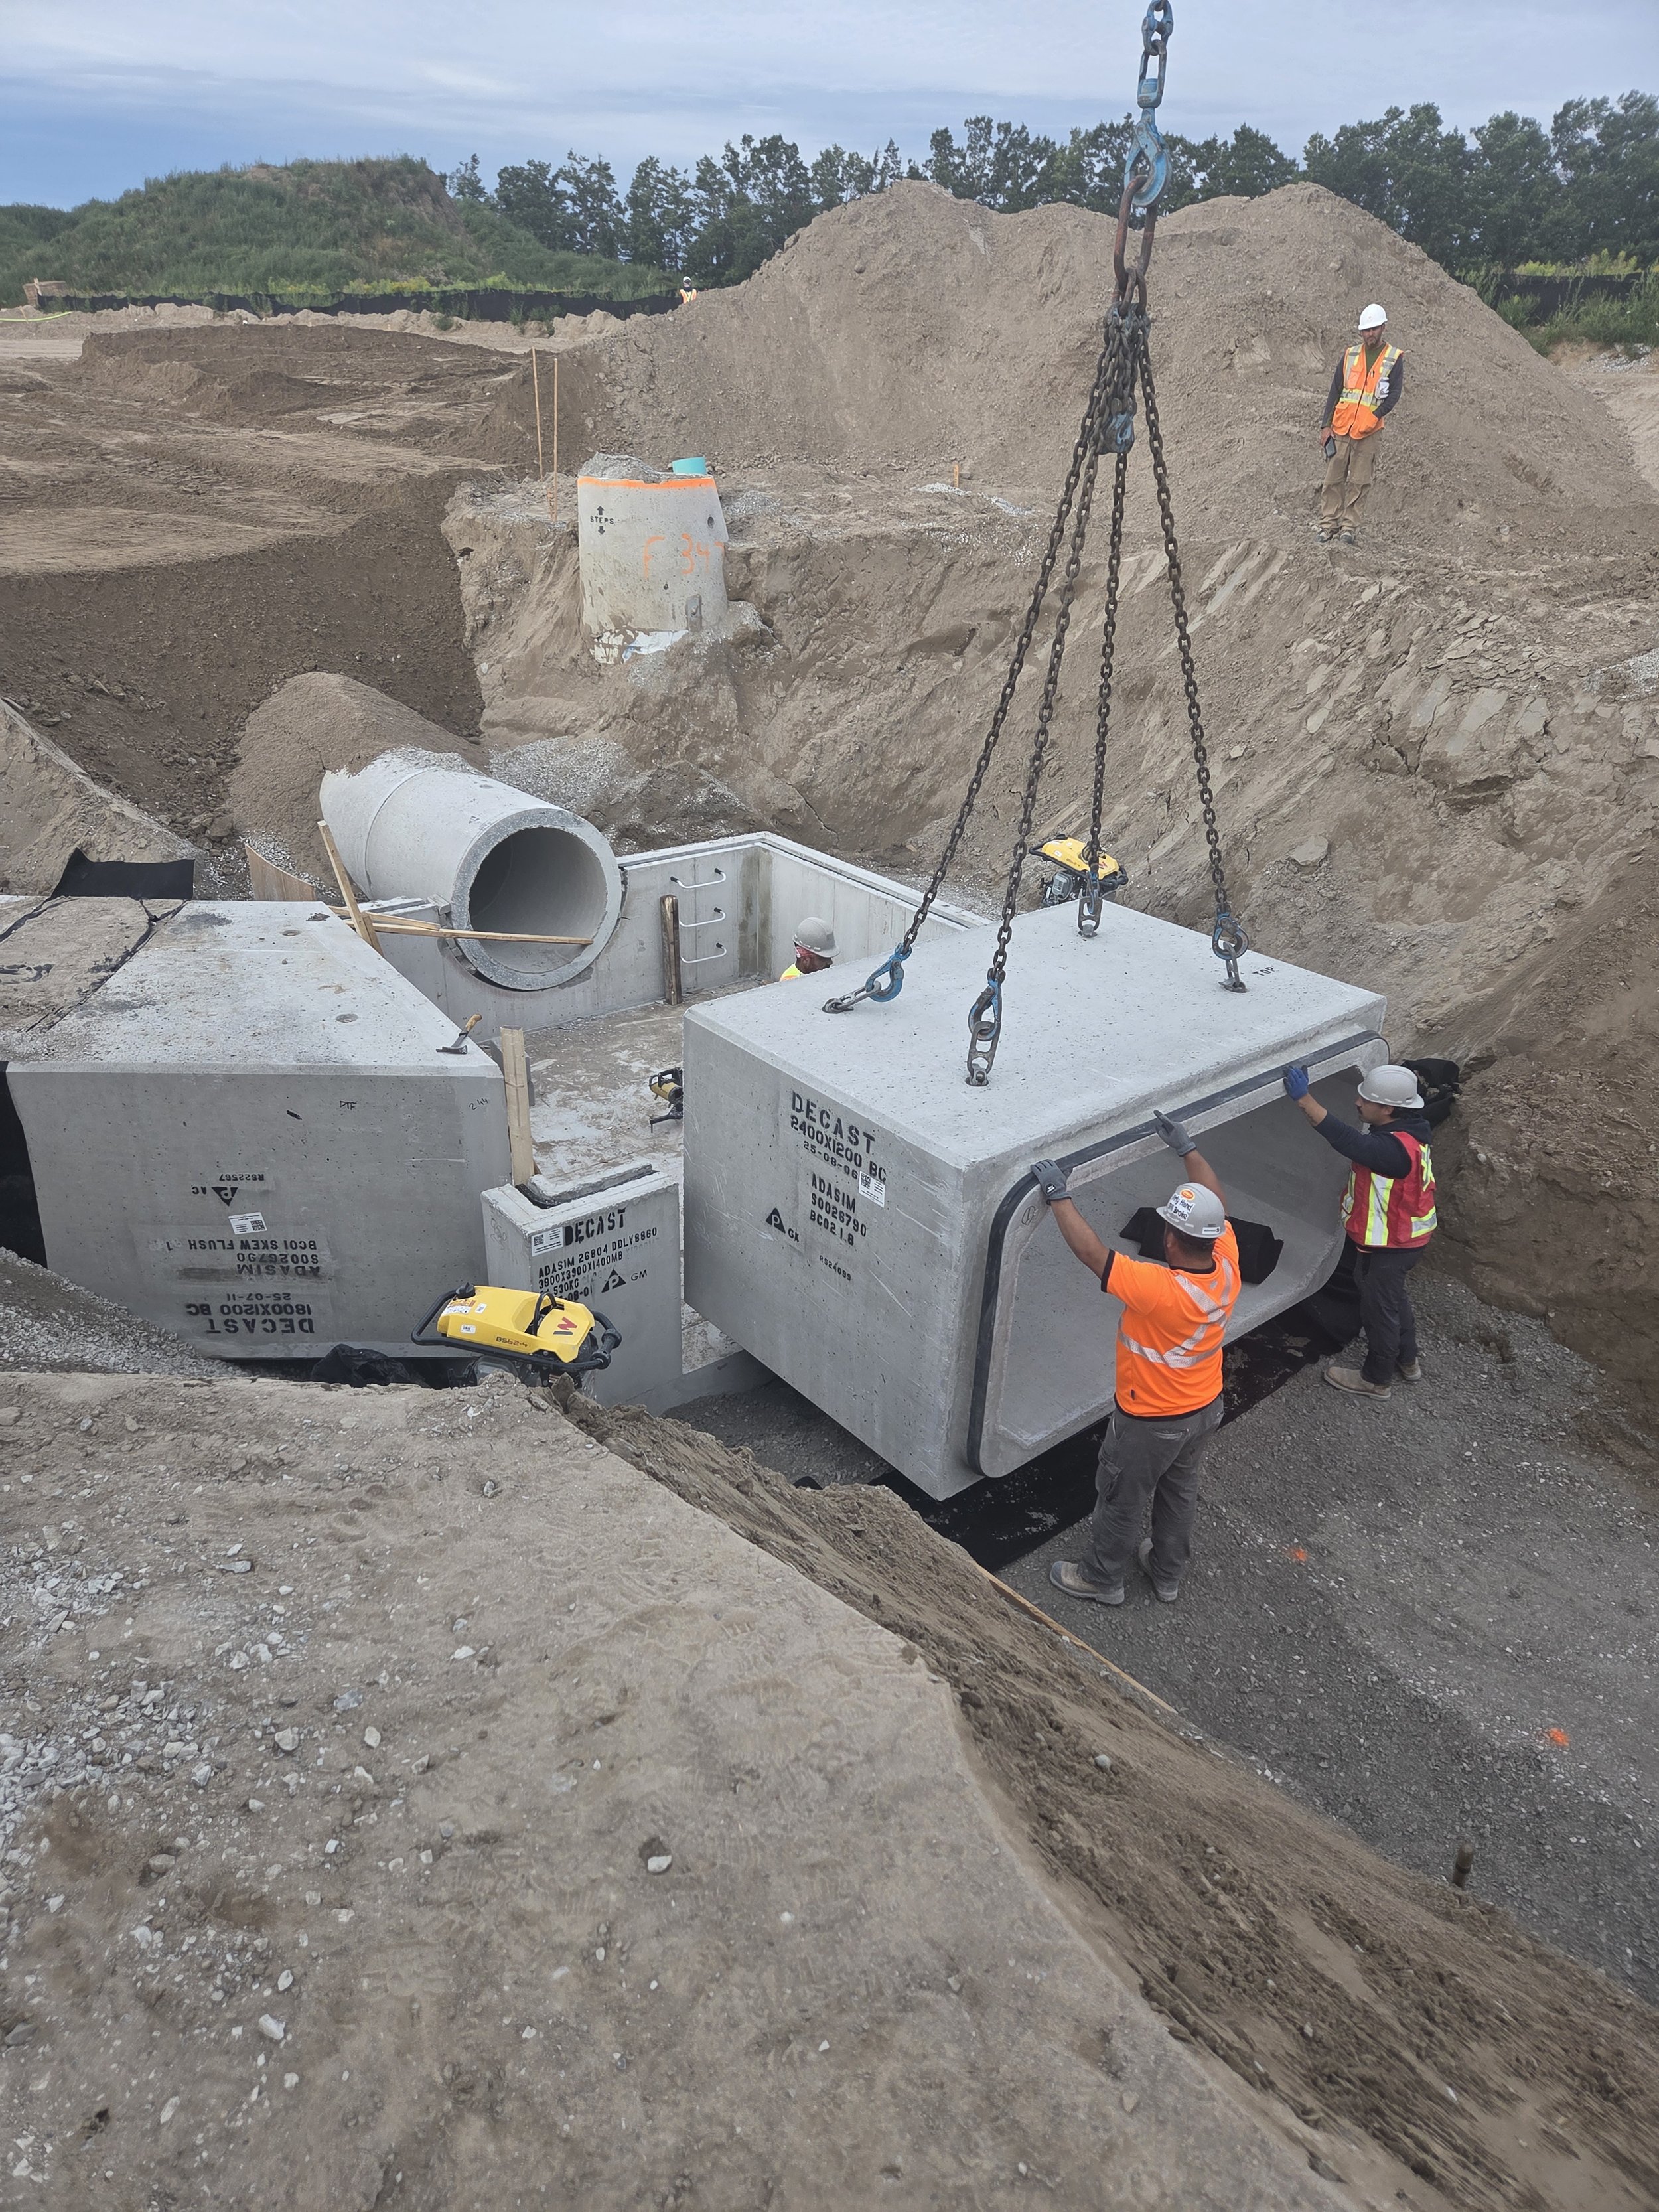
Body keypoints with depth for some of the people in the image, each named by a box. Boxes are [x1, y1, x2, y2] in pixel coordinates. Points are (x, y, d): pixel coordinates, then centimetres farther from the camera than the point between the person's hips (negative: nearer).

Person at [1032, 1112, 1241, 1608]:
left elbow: (1092, 1253, -34)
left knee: (1122, 1502, 18)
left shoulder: (1158, 1288, -40)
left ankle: (1101, 1579, 41)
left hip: (1150, 1421, -7)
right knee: (1180, 1493, 28)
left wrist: (1058, 1196, -25)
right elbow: (1216, 1204, -2)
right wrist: (1186, 1147, 5)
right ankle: (1168, 1574, 49)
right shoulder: (1227, 1263, -20)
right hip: (1205, 1409, 7)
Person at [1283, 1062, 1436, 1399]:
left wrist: (1305, 1099, -51)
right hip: (1400, 1237, 10)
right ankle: (1407, 1361, 49)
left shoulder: (1396, 1147, -37)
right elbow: (1356, 1141, 1)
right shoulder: (1398, 1131, -2)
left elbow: (1348, 1140, -48)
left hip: (1391, 1245, -10)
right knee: (1393, 1297, 29)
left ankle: (1376, 1380, 29)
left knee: (1379, 1307, 9)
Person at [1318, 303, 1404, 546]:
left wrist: (1374, 417, -17)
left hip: (1368, 433, -2)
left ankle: (1349, 526, 4)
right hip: (1340, 429, 2)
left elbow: (1394, 394, -2)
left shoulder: (1394, 358, 4)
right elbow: (1335, 391, 11)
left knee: (1359, 482, 0)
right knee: (1333, 479, 1)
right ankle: (1329, 524, 5)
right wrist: (1326, 425, 3)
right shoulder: (1350, 355, 11)